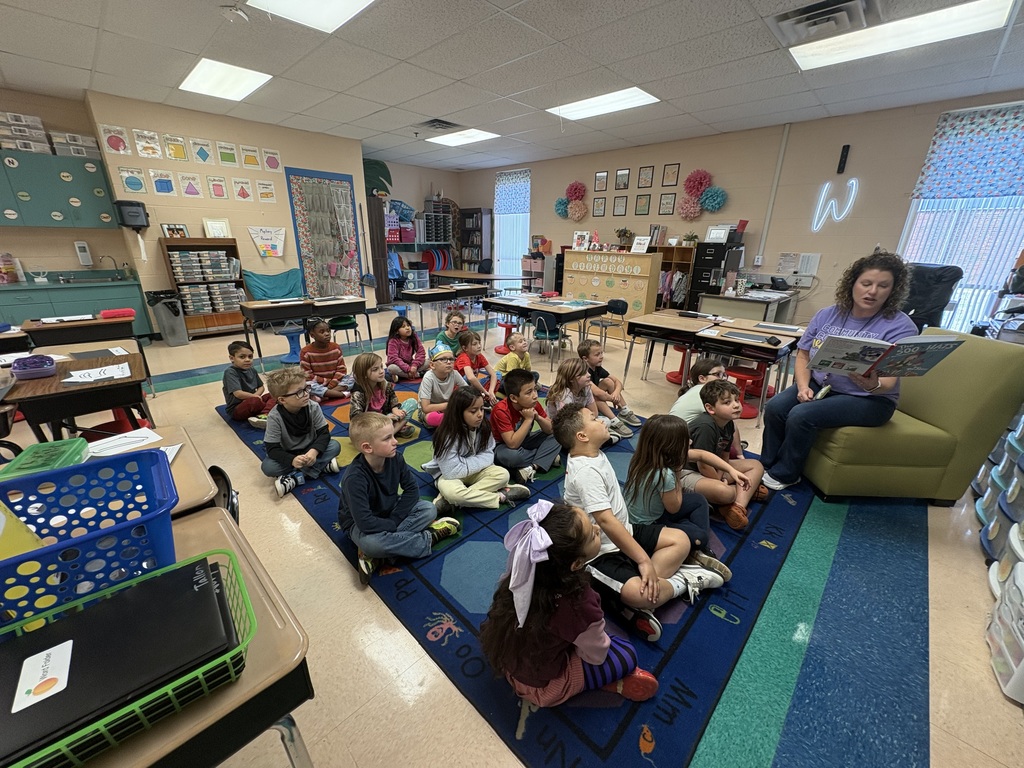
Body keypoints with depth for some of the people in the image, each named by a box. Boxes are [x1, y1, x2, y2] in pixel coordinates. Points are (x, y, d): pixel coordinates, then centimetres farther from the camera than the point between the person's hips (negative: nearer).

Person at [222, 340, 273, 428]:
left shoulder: (251, 370, 6)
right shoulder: (230, 372, -16)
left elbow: (261, 387, 13)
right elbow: (238, 394, -26)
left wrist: (255, 395, -9)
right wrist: (255, 396, -13)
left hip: (251, 404, 8)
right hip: (236, 410, -8)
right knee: (255, 401, -36)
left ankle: (263, 416, -33)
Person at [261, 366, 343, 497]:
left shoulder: (313, 407, -18)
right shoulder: (274, 417, -23)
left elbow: (324, 433, -15)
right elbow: (272, 448, -22)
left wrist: (314, 451, -35)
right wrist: (292, 460, -40)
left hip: (310, 450, 1)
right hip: (288, 455, -1)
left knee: (335, 446, -23)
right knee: (267, 467, -28)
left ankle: (296, 476, -25)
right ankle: (322, 465, -24)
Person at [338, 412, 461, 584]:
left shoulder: (395, 458, -17)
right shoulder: (354, 478, -32)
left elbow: (412, 488, -9)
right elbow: (365, 522, -35)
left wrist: (395, 519, -19)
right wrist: (393, 525, -23)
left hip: (390, 511, 6)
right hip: (359, 522, -6)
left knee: (429, 509, -13)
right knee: (370, 543, -38)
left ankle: (376, 554, -19)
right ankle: (429, 537, -17)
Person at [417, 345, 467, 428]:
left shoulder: (454, 374, -16)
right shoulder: (429, 378, -27)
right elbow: (426, 408, -29)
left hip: (447, 408, 4)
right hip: (429, 411, -4)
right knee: (431, 417, -39)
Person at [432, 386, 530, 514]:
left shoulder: (483, 428, -11)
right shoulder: (448, 436, -28)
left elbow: (488, 455, -6)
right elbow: (452, 471, -28)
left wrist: (467, 463, -20)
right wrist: (476, 461, -17)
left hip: (474, 471, 5)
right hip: (450, 475, -5)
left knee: (503, 474, -19)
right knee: (450, 491, -37)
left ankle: (450, 501, -21)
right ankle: (501, 496, -20)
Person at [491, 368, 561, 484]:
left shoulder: (533, 404, -13)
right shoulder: (501, 411, -31)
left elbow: (551, 430, -8)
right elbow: (513, 444, -36)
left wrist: (538, 417, -27)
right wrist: (528, 419, -34)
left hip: (524, 441, 6)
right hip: (503, 446, -6)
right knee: (512, 455, -39)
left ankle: (533, 467, -23)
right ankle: (548, 458, -14)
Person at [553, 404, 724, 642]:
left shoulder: (593, 453, 2)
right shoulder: (586, 472, -28)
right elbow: (605, 520, -31)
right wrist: (644, 560, -26)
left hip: (623, 532, 10)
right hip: (602, 552, -10)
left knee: (680, 540, 8)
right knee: (639, 593, -32)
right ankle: (681, 582, 0)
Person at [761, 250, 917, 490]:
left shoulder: (900, 326, -10)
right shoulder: (826, 315, 2)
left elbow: (888, 383, -18)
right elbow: (803, 356, 4)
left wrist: (873, 385, -42)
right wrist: (803, 386, -14)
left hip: (869, 400, -4)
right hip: (819, 386, 4)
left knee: (802, 415, -28)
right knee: (775, 406, -23)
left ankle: (784, 474, -5)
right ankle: (766, 466, -5)